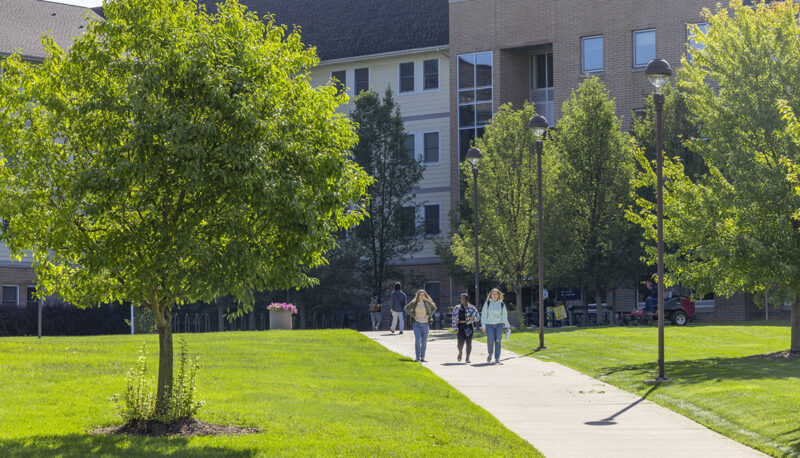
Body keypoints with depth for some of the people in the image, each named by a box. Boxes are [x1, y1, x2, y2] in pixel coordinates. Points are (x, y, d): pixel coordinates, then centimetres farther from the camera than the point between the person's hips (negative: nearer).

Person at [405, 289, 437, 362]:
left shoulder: (427, 302, -2)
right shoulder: (414, 303, -3)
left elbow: (434, 308, 11)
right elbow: (406, 308, 10)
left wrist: (429, 315, -2)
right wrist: (412, 315, -1)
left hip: (425, 324, 1)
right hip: (417, 324, -1)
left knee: (424, 341, 5)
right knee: (417, 340, -16)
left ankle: (422, 357, 14)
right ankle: (417, 357, -12)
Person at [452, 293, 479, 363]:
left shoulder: (471, 308, 4)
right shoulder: (457, 308, 5)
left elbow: (477, 316, 7)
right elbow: (454, 319, 2)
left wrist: (473, 318, -16)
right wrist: (455, 328, -7)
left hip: (469, 327, 0)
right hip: (460, 327, 0)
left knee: (469, 342, -2)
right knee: (460, 343, -8)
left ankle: (467, 358, 11)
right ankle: (460, 353, 24)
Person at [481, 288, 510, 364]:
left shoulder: (502, 304, 6)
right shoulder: (487, 303, 2)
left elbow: (505, 315, 13)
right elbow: (483, 315, 1)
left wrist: (507, 326, 13)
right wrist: (483, 326, -5)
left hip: (499, 324, 1)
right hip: (489, 324, -1)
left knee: (498, 341, -6)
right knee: (490, 340, -11)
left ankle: (497, 358, -4)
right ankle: (490, 354, 17)